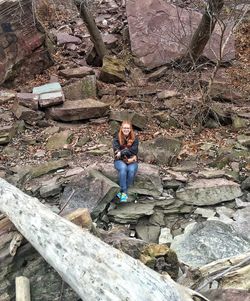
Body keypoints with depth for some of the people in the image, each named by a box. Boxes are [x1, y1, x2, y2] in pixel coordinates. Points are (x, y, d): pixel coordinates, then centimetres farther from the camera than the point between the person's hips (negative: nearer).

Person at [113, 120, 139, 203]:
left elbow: (133, 151, -12)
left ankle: (122, 191, -22)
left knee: (132, 170, -32)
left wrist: (121, 152, -20)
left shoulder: (134, 139, 1)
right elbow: (116, 151, -13)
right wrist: (127, 158, -21)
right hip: (120, 161, -1)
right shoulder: (117, 138, -1)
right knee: (123, 168, -34)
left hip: (132, 161, 1)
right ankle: (124, 192, -30)